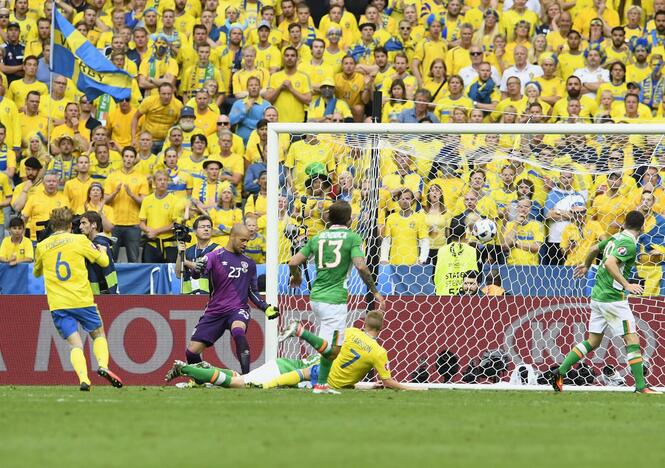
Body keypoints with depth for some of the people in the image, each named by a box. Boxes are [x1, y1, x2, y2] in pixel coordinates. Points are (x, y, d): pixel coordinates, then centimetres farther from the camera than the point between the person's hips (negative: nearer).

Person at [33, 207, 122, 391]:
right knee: (98, 334, 18)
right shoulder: (79, 240, 0)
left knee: (75, 343, 1)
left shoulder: (42, 247, 7)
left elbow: (36, 273, 23)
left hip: (58, 304, 1)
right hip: (82, 300, -1)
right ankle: (103, 365, -8)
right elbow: (103, 262, 8)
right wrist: (102, 251, 29)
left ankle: (83, 378, -23)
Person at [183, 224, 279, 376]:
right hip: (215, 311, 0)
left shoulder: (249, 263, 11)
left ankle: (246, 375, -36)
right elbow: (196, 275, -16)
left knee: (238, 331, -35)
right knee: (192, 351, -4)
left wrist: (266, 308, 7)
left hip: (238, 309, 0)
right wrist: (197, 270, -40)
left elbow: (253, 292, 21)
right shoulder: (215, 256, -1)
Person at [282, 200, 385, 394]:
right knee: (332, 349, -6)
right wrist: (374, 291, -6)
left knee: (330, 348, 19)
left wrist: (296, 277, 27)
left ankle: (321, 384, 16)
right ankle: (299, 330, -21)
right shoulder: (352, 237, -4)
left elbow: (293, 263, 6)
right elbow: (361, 266, -16)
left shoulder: (317, 238, 10)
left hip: (316, 297, 7)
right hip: (335, 299, -7)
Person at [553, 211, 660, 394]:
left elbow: (594, 249, 27)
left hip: (598, 296, 9)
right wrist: (627, 285, -30)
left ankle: (560, 373, 12)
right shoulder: (629, 244, -15)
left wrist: (586, 265, 46)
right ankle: (641, 387, -8)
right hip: (613, 298, -9)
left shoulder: (616, 238, 11)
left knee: (593, 341, 16)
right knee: (633, 341, -6)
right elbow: (610, 263, -28)